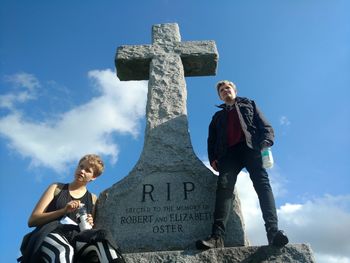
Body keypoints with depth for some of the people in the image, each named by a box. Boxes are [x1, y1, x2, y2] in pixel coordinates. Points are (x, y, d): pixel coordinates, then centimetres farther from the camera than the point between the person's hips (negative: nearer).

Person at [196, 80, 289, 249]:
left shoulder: (249, 105, 31)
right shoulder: (218, 116, 36)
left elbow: (265, 125, 17)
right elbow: (212, 140, 24)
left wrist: (266, 141, -6)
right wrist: (213, 158, 4)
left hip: (251, 148, -1)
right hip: (228, 152, 1)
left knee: (262, 183, -24)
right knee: (223, 186, -23)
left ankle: (273, 231, -36)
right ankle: (217, 236, -36)